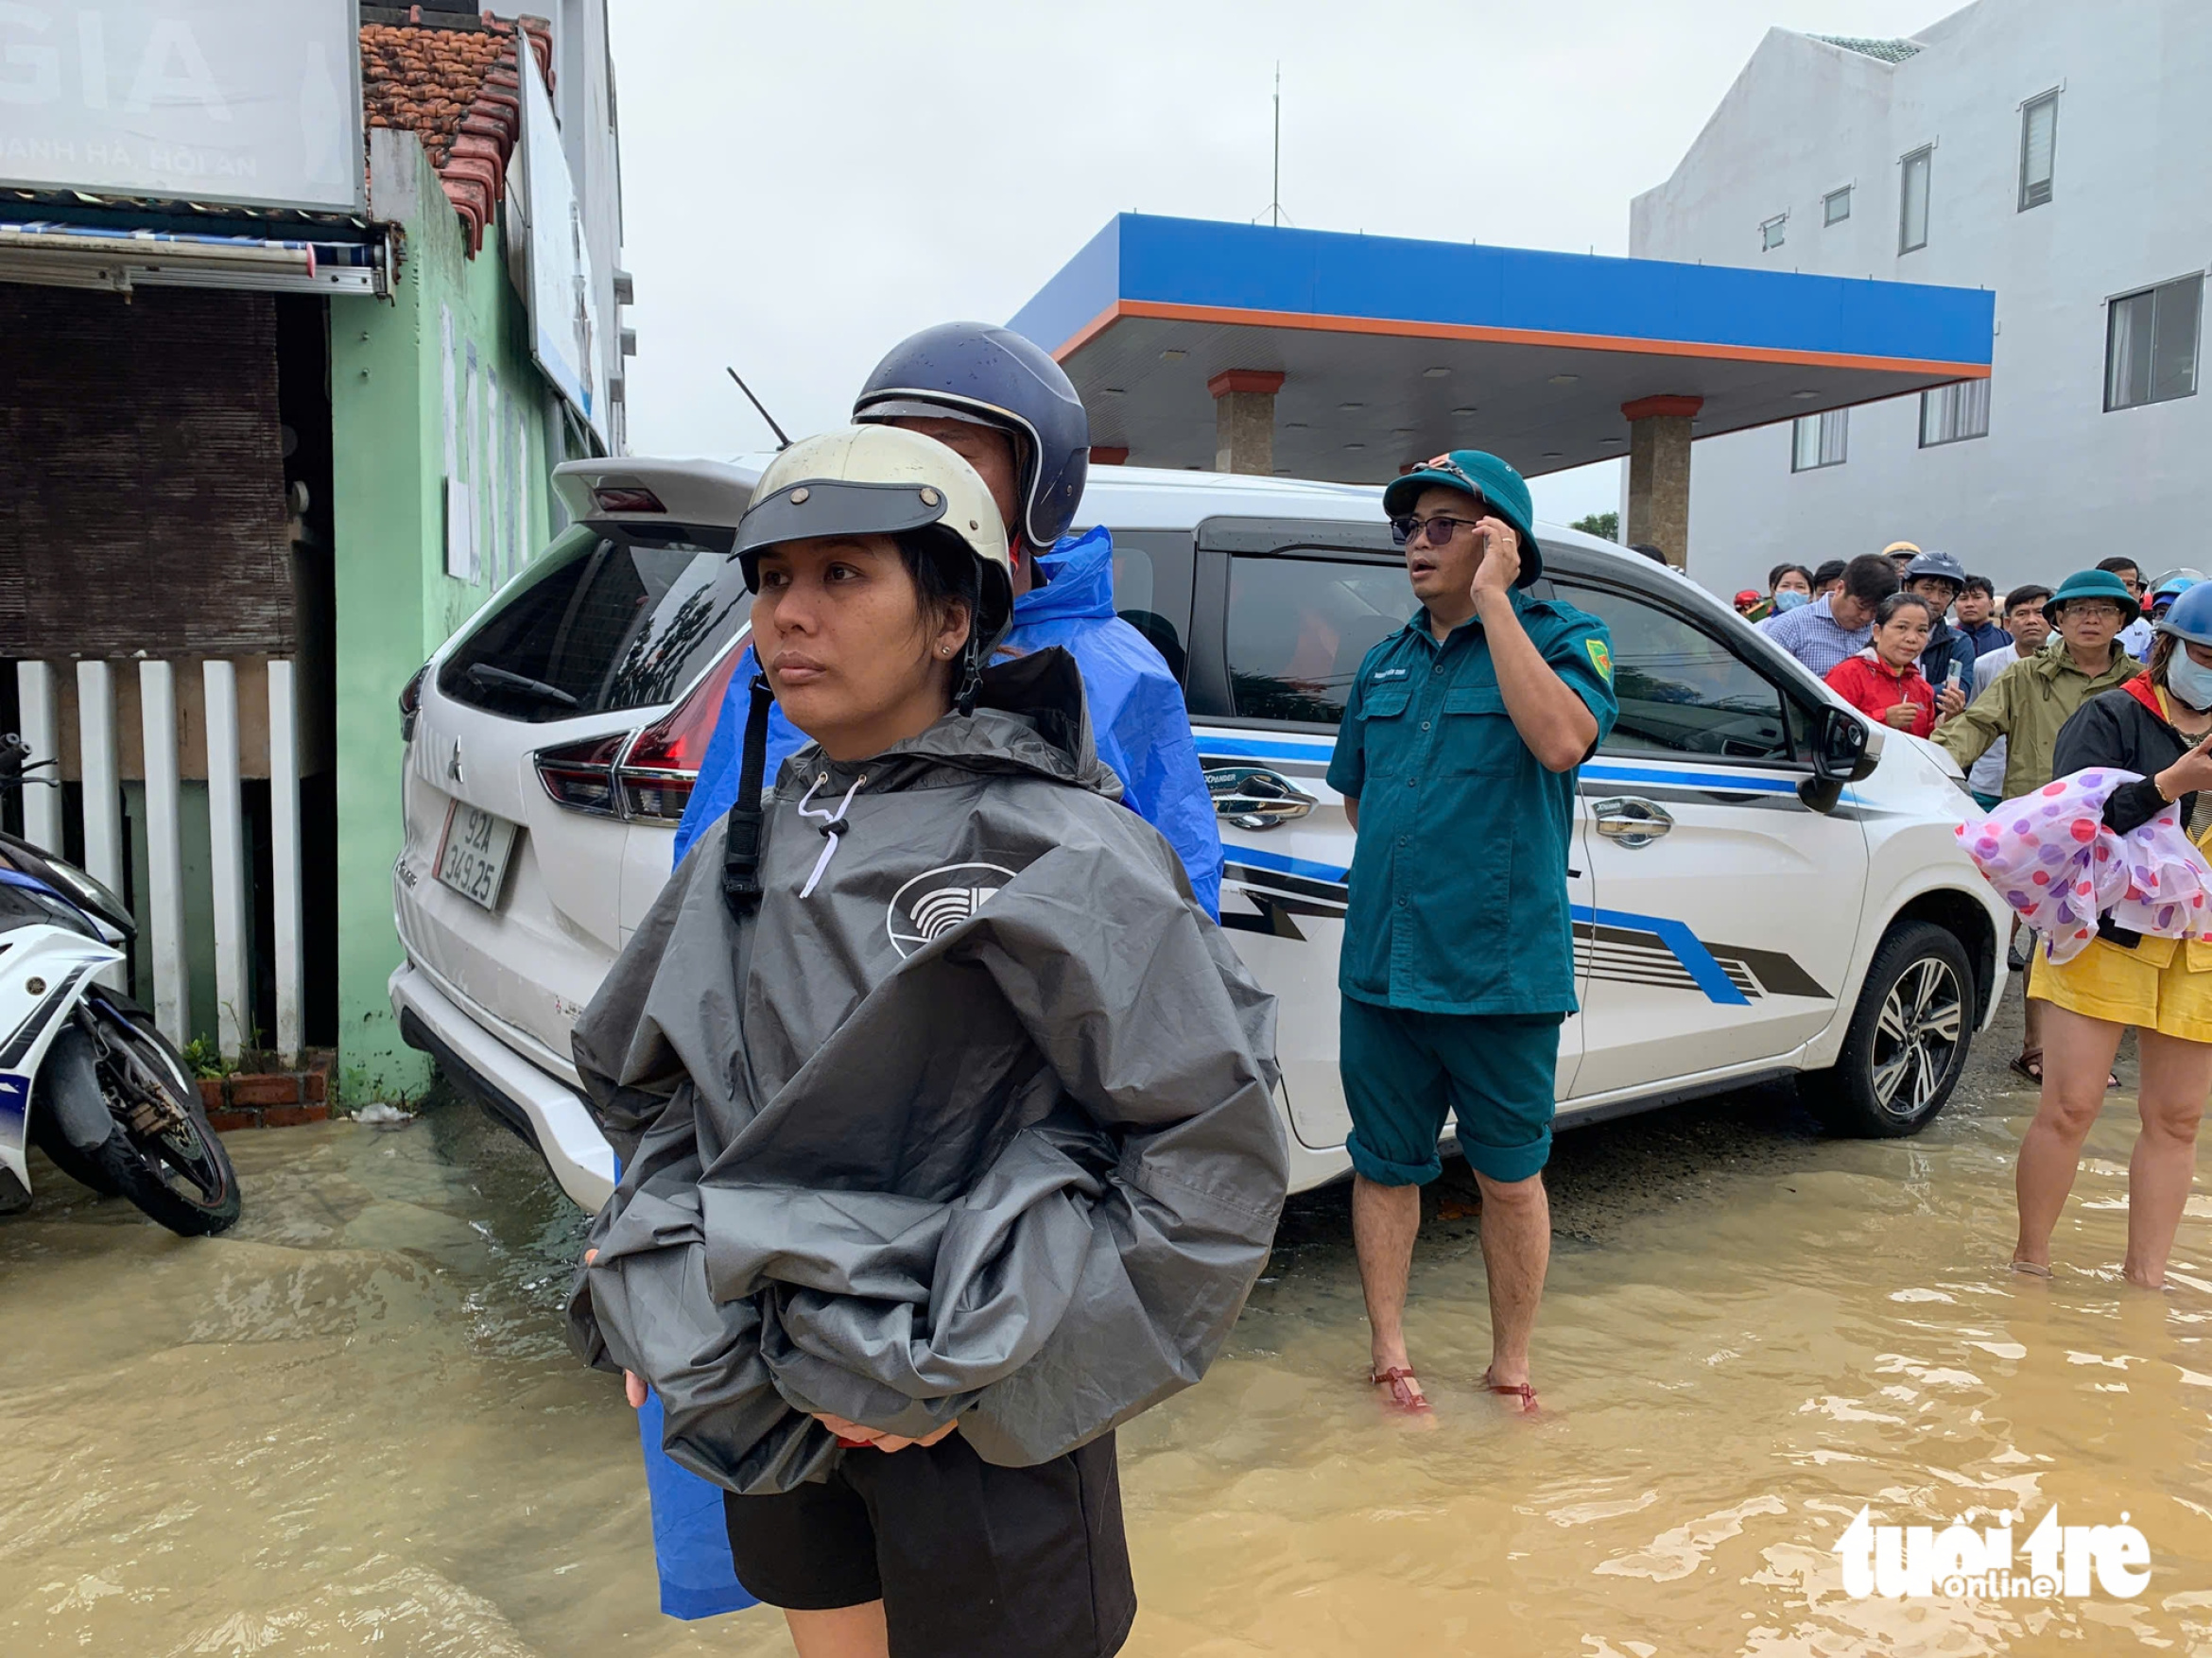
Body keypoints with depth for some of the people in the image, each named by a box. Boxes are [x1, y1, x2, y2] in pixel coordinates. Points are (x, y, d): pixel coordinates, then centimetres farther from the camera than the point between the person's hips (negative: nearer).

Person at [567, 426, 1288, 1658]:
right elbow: (635, 1081, 18)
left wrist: (972, 1372, -17)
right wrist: (657, 1295, 5)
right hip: (775, 1412, 6)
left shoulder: (1057, 852, -17)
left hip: (979, 1439, -5)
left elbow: (1217, 1149, -18)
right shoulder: (747, 850, 2)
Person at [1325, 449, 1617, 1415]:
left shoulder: (1560, 640, -4)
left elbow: (1561, 742, -26)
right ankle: (1388, 1350, 30)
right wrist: (1407, 870, 11)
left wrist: (1492, 599, -21)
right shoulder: (1387, 662, 12)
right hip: (1379, 964, 5)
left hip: (1500, 969, -4)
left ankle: (1511, 1362, 29)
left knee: (1509, 1177, 11)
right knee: (1385, 1165, 13)